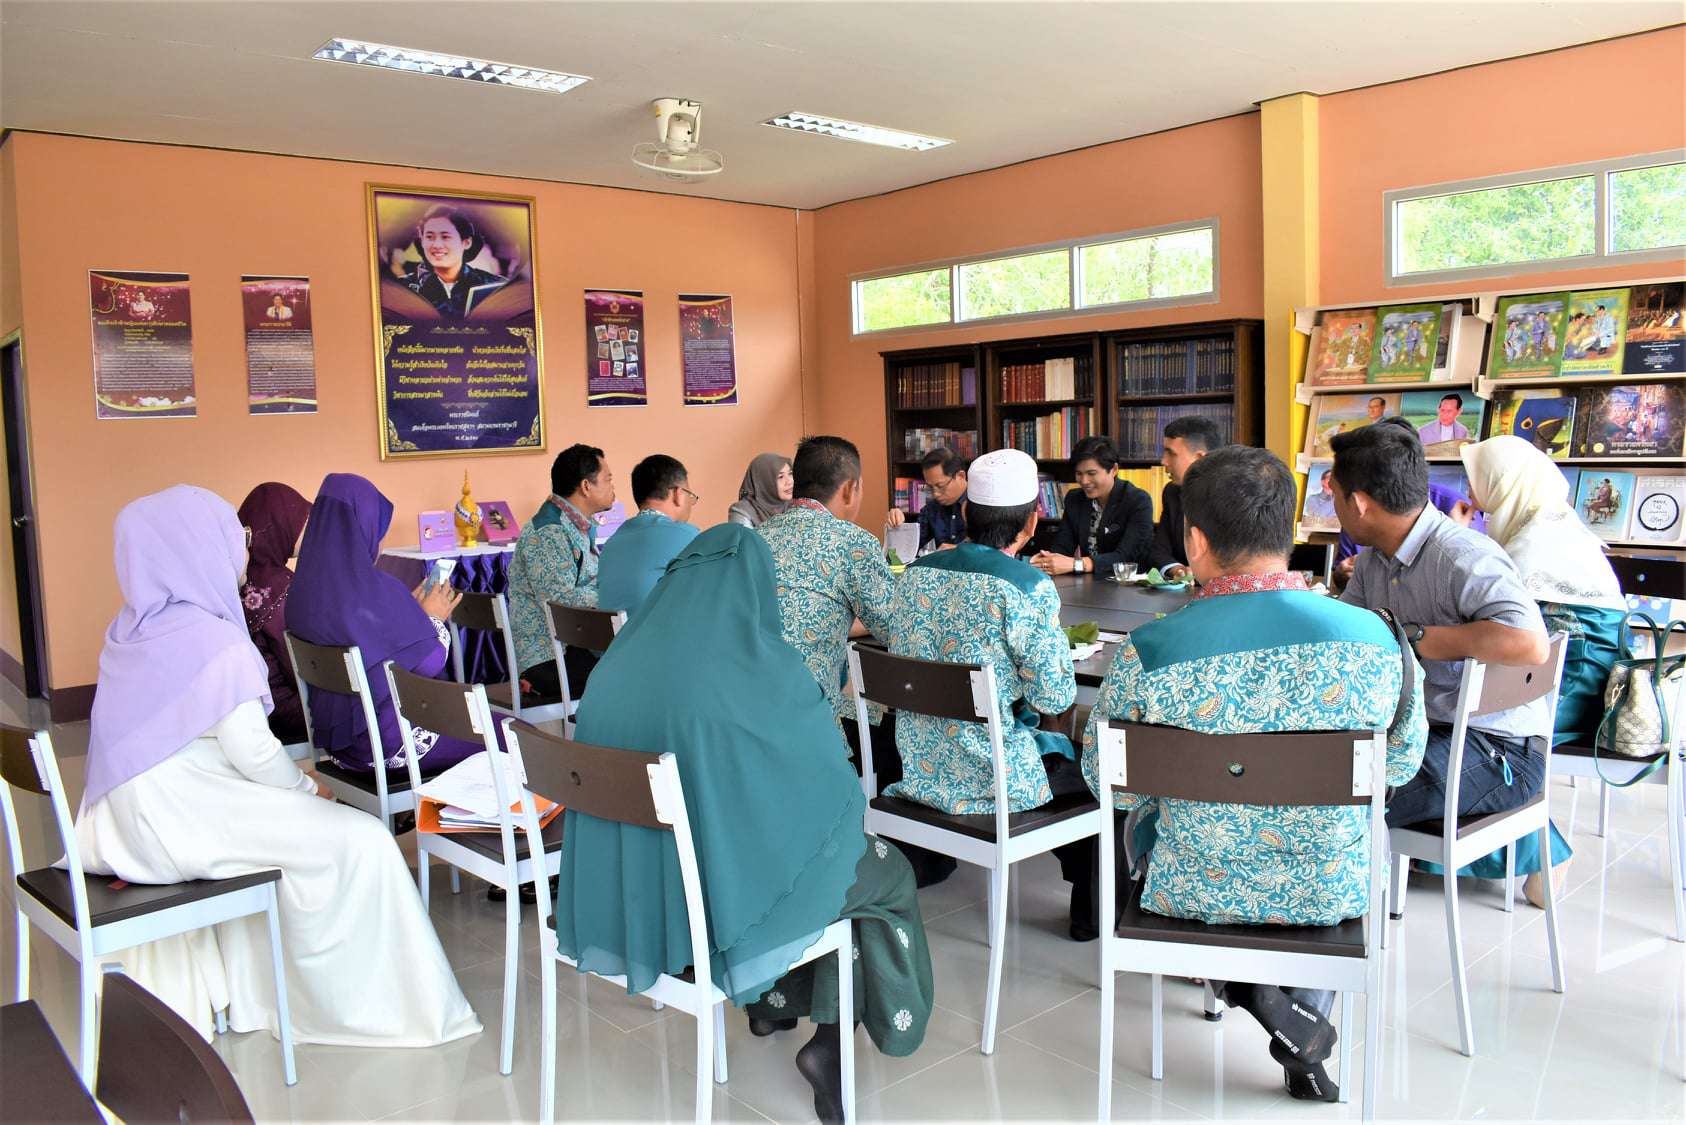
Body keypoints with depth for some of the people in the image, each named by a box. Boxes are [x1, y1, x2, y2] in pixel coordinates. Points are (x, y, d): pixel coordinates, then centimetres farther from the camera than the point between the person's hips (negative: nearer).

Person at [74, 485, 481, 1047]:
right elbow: (253, 750, -16)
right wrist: (308, 786, 1)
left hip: (124, 813, 9)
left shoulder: (133, 628, 5)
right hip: (176, 821, -9)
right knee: (357, 842, -8)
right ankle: (355, 1003, 3)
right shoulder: (213, 640, -20)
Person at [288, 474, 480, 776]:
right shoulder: (376, 589, -25)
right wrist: (433, 620, 0)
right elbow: (430, 662, -18)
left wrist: (414, 611, 13)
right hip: (389, 740, -8)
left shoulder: (304, 589, -1)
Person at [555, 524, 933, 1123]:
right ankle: (829, 1040, 18)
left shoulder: (618, 662, -2)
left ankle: (770, 1000, 37)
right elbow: (826, 773, -7)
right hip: (725, 883, -7)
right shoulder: (764, 666, -19)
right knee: (888, 876, 20)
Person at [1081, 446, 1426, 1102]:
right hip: (1329, 894, 1)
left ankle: (1240, 979, 19)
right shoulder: (1373, 639, -16)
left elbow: (1108, 784, -7)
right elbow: (1401, 764, 2)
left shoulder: (1145, 654, -22)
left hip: (1193, 892, -1)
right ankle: (1301, 1019, 26)